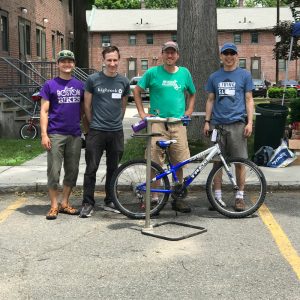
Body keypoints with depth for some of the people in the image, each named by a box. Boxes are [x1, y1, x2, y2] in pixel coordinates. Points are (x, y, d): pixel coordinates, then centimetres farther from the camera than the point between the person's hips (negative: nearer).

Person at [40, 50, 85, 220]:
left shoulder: (80, 85, 10)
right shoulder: (50, 85, 1)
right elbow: (44, 111, -2)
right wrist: (44, 134, -10)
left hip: (75, 135, 4)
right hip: (55, 134, -3)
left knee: (72, 171, 8)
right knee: (54, 171, -2)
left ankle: (65, 204, 21)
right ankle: (54, 206, 9)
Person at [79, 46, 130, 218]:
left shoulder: (124, 82, 6)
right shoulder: (93, 79, -3)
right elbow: (87, 105, 5)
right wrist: (94, 123, 8)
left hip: (116, 132, 3)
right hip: (96, 132, -3)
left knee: (113, 169, 10)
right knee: (91, 169, -1)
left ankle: (110, 202, 22)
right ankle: (88, 203, 8)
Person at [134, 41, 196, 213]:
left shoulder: (184, 73, 11)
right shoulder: (153, 73, 3)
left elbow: (192, 94, 24)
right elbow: (137, 91, 11)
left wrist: (188, 112, 11)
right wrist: (142, 113, 3)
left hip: (178, 123, 2)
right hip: (157, 122, -2)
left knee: (178, 163, 4)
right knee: (154, 162, -4)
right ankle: (154, 198, 7)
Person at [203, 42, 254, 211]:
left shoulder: (244, 75, 6)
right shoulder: (214, 77, 12)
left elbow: (249, 100, 5)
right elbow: (211, 100, 15)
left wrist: (250, 122, -4)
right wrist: (207, 121, 7)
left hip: (237, 123, -2)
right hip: (217, 123, 2)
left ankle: (240, 196, 8)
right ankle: (218, 196, 13)